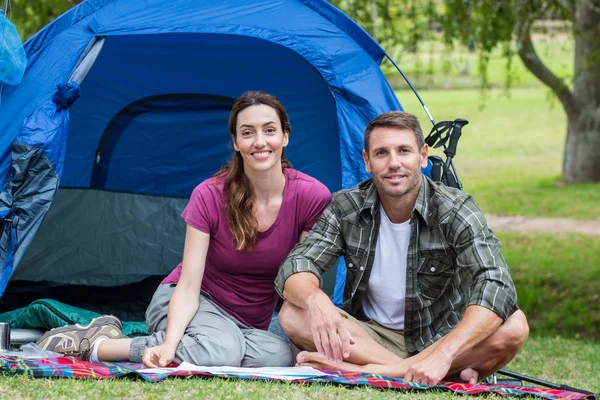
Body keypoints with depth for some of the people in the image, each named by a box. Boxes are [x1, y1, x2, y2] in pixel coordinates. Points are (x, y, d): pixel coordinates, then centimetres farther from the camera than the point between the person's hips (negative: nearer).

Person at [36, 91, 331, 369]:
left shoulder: (312, 197, -15)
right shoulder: (209, 196, -16)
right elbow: (188, 286, -19)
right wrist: (169, 345, -36)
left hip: (250, 324, 3)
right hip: (198, 302, -3)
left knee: (279, 356, -35)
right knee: (221, 350, -39)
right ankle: (97, 344, -19)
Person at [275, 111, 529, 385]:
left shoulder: (455, 211, -15)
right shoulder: (345, 209, -5)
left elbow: (496, 287, -29)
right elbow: (296, 266, -12)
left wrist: (443, 355, -45)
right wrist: (316, 300, -39)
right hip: (369, 336, 3)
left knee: (513, 326, -31)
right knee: (293, 314, -24)